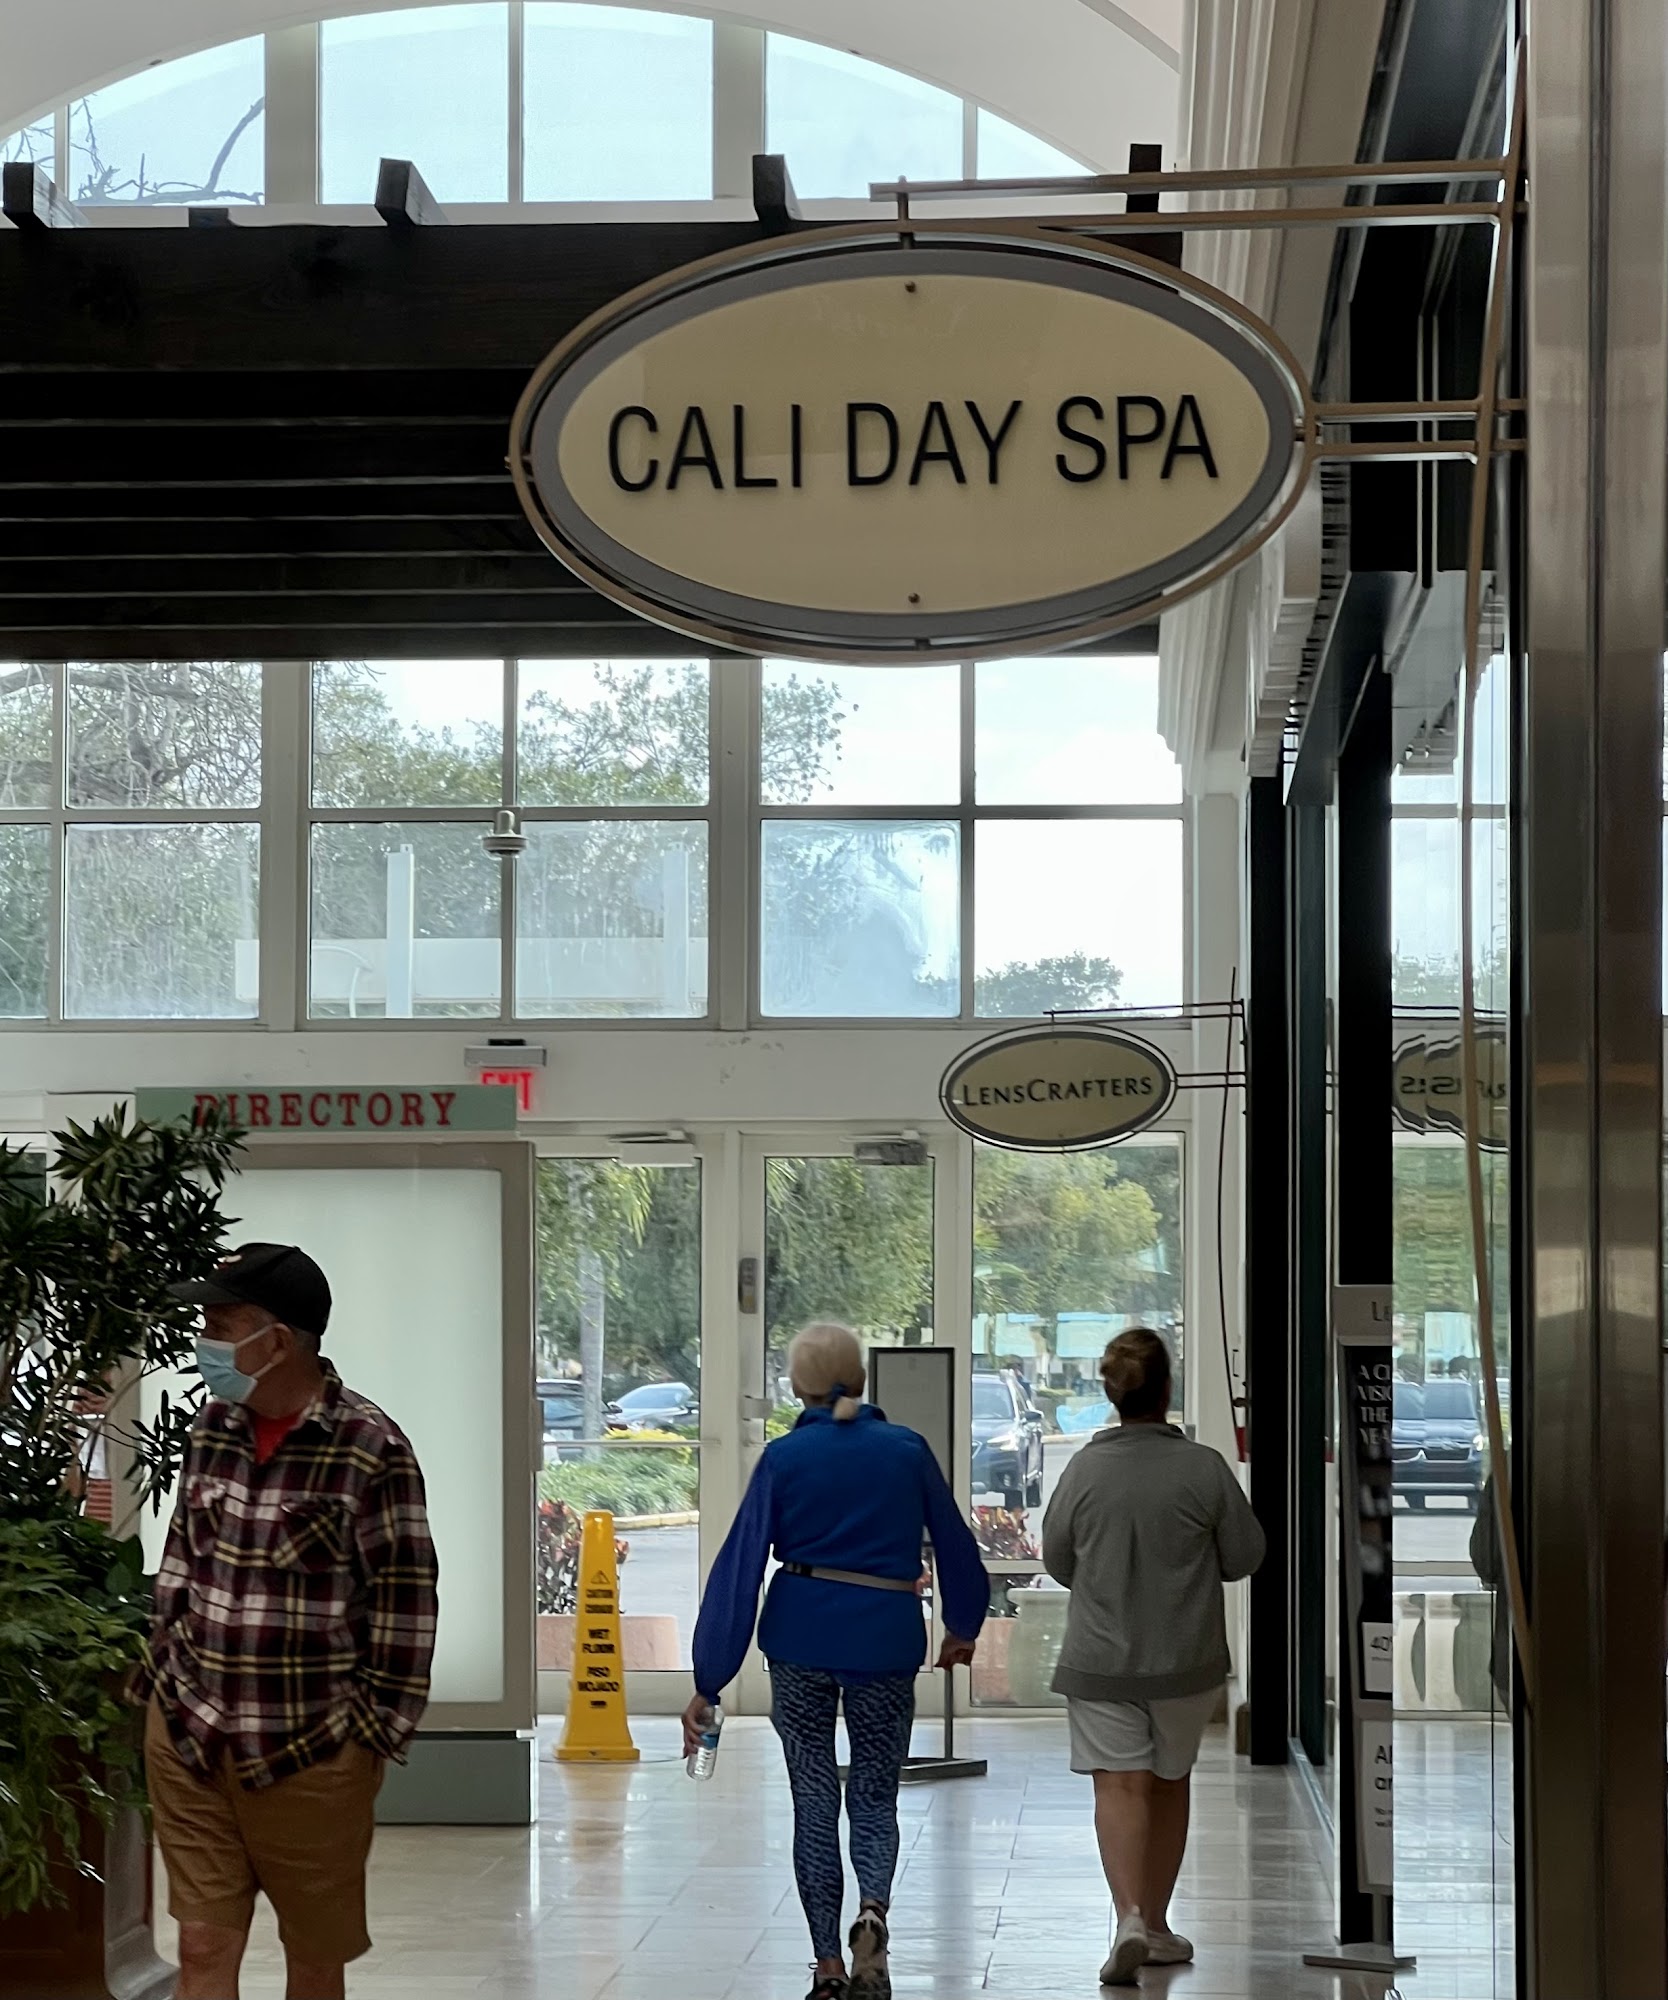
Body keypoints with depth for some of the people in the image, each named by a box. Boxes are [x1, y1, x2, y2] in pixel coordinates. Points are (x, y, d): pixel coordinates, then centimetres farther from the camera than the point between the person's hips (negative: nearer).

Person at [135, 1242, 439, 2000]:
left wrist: (375, 1730, -10)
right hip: (187, 1734, 4)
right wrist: (169, 1670, 11)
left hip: (311, 1753, -4)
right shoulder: (212, 1426, 3)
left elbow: (403, 1604, -11)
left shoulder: (370, 1450, -15)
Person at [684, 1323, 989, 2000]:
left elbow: (739, 1567, -4)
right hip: (887, 1640, 1)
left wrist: (708, 1682, -2)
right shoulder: (908, 1450, 2)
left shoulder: (784, 1457, -2)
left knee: (814, 1803, 11)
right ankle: (872, 1910, -17)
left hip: (801, 1640, 0)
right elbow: (954, 1543, 11)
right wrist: (963, 1626, 29)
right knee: (875, 1798, 13)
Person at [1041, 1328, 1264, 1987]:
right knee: (1170, 1784, 16)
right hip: (1186, 1659, 1)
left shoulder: (1084, 1468, -8)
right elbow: (1244, 1556, -2)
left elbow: (1056, 1559, 4)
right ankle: (1156, 1925, 26)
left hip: (1100, 1656, -1)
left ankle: (1129, 1915, -23)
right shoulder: (1204, 1468, -11)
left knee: (1120, 1785, -3)